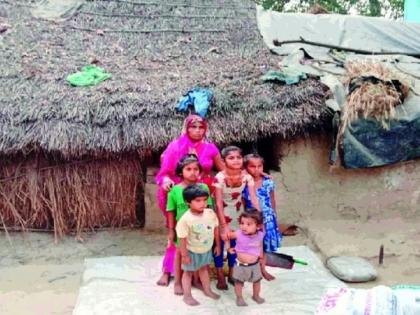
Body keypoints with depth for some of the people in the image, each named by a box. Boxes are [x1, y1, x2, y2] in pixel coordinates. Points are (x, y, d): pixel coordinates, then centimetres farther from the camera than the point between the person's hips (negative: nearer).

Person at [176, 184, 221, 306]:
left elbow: (216, 229, -2)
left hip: (207, 249, 5)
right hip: (192, 251, -5)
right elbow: (182, 238, -23)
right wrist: (184, 255, -18)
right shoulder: (186, 219, -30)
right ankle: (187, 296, 28)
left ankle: (207, 290, 45)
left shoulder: (210, 213, -16)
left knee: (204, 268, 26)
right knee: (188, 272, 13)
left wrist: (217, 245, 5)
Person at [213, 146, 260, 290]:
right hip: (222, 213, -3)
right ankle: (221, 277, 20)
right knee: (220, 242, 5)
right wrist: (224, 225, -25)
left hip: (237, 213, 3)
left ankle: (231, 274, 31)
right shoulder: (220, 177, -26)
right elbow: (219, 203, -24)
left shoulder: (246, 176, -17)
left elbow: (254, 198, -18)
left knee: (234, 242, 14)